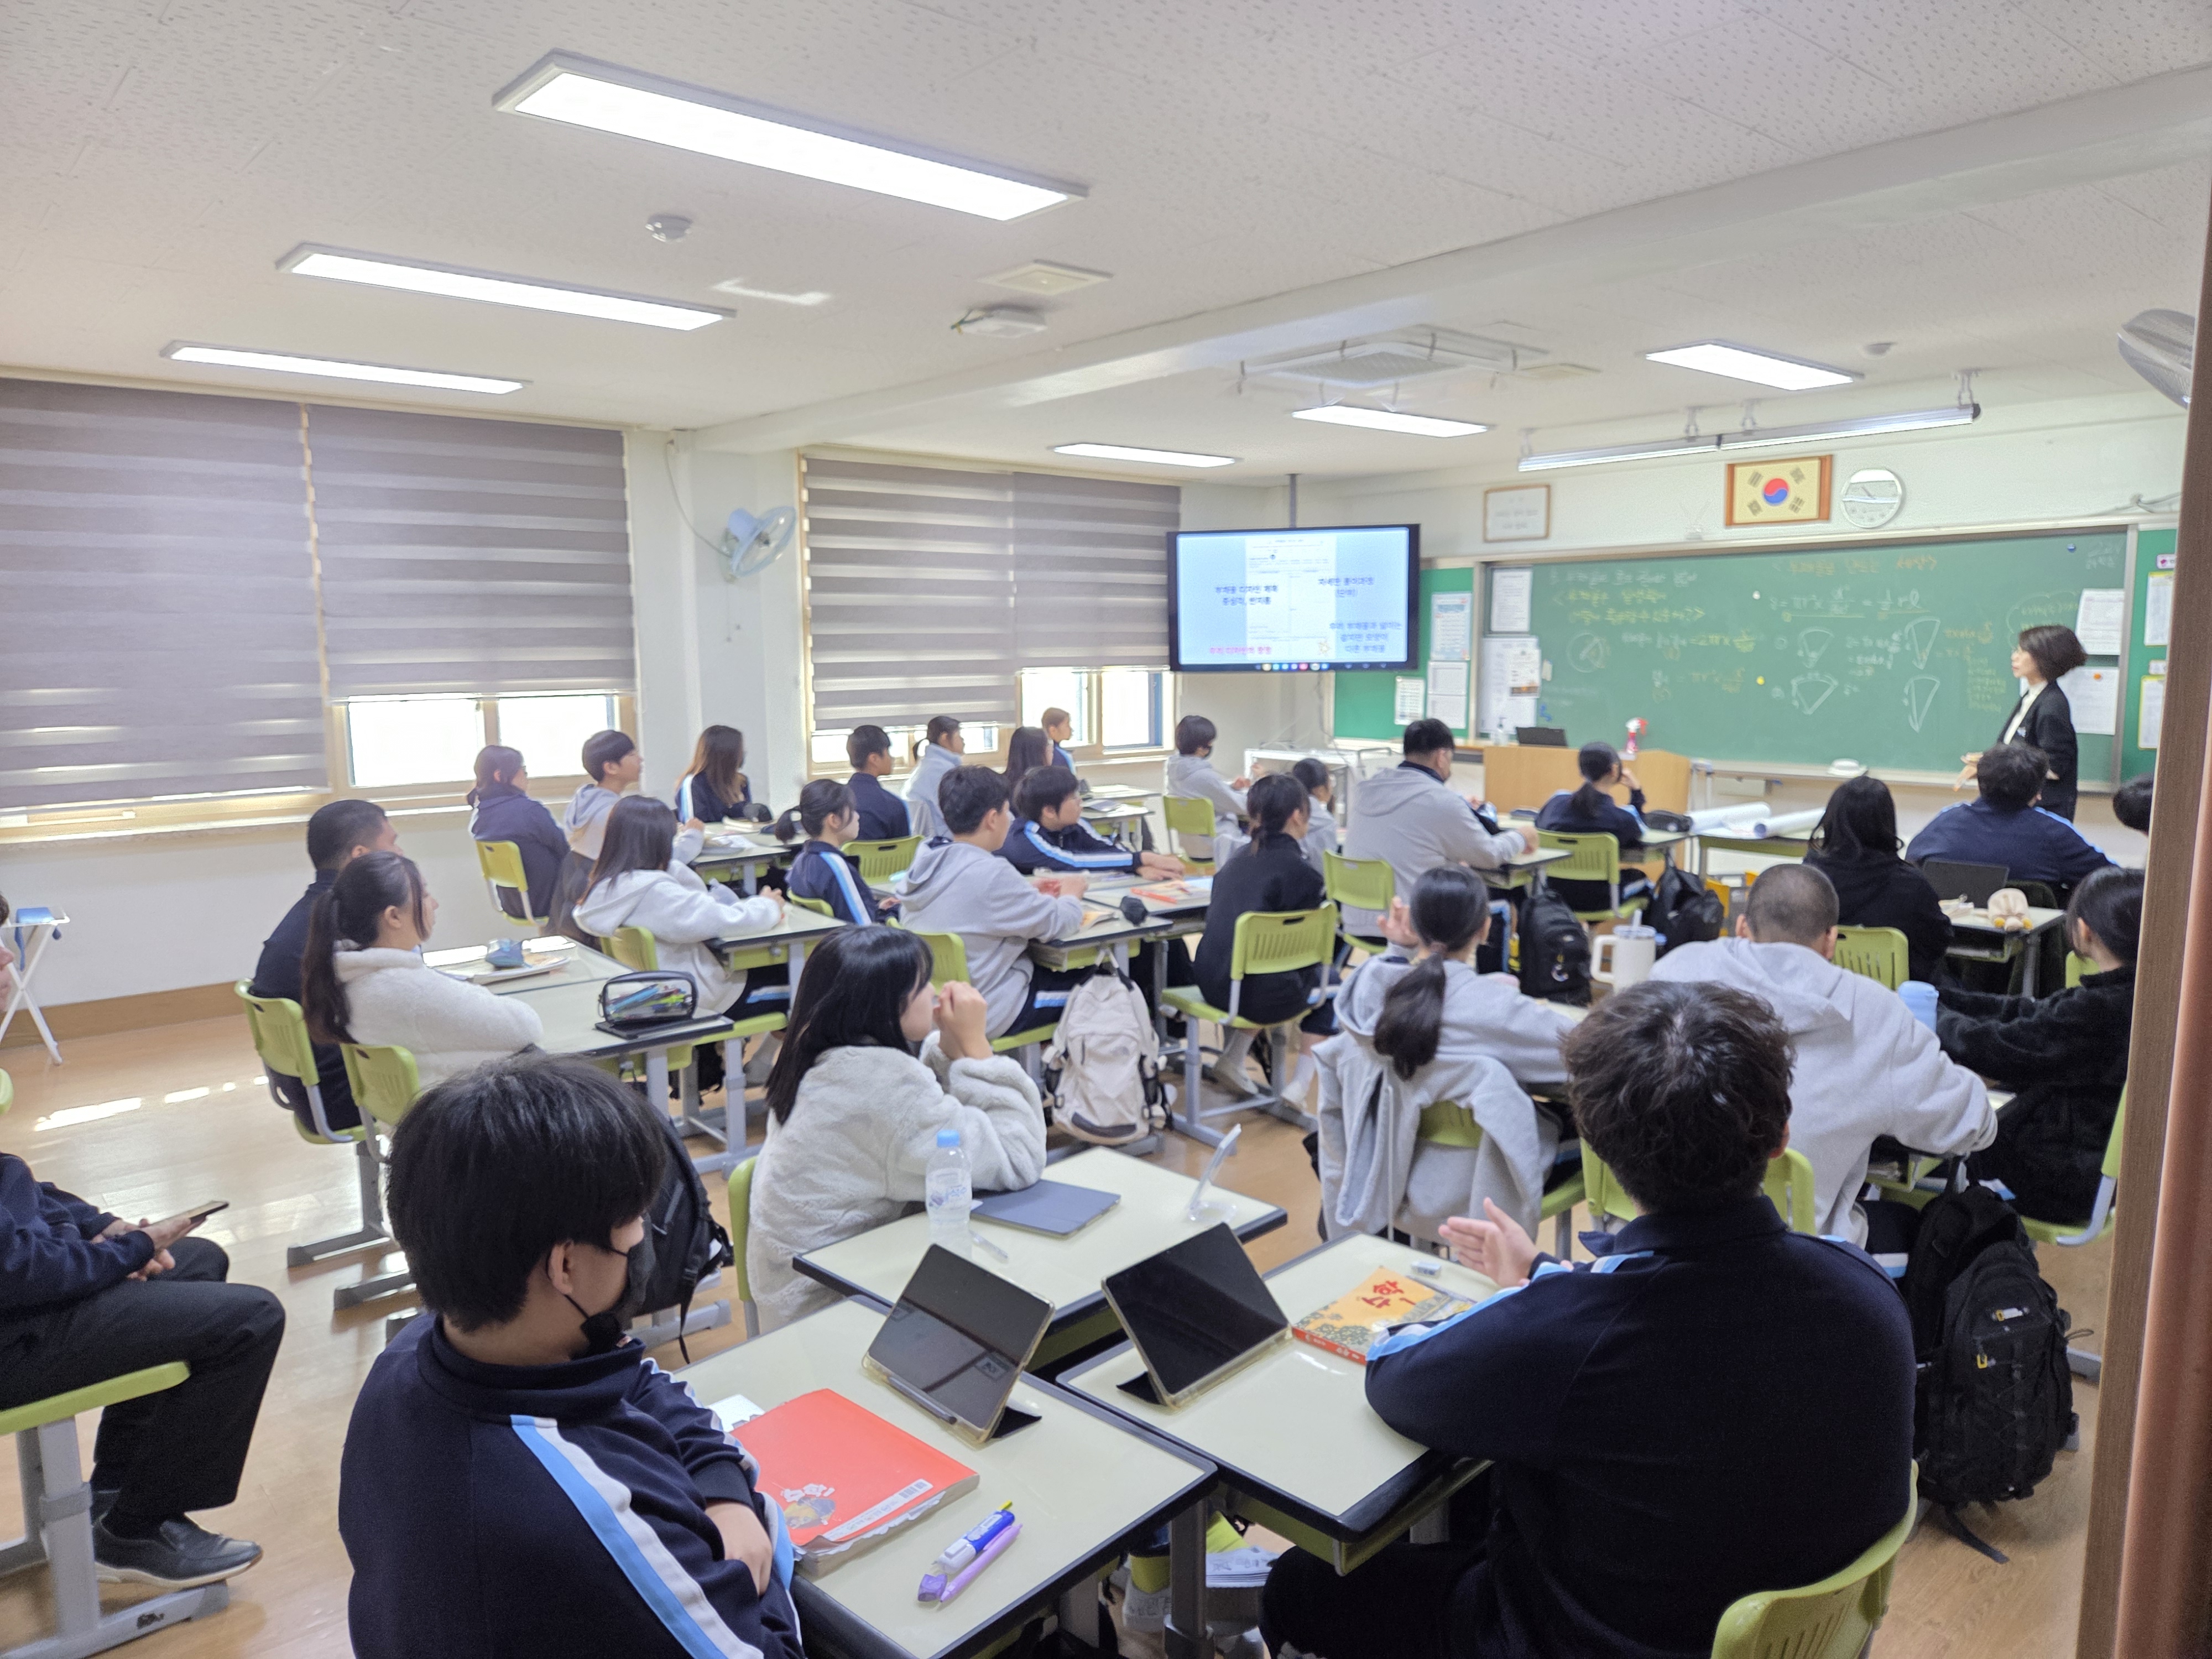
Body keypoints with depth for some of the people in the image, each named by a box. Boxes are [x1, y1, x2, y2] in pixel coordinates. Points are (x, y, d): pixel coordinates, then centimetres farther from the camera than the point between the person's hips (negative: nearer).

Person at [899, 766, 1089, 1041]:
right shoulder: (989, 873, -26)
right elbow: (1057, 922, -16)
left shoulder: (928, 858, -3)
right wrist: (1071, 895, 4)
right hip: (986, 1015, -8)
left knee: (1054, 969, 25)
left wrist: (1028, 891, 10)